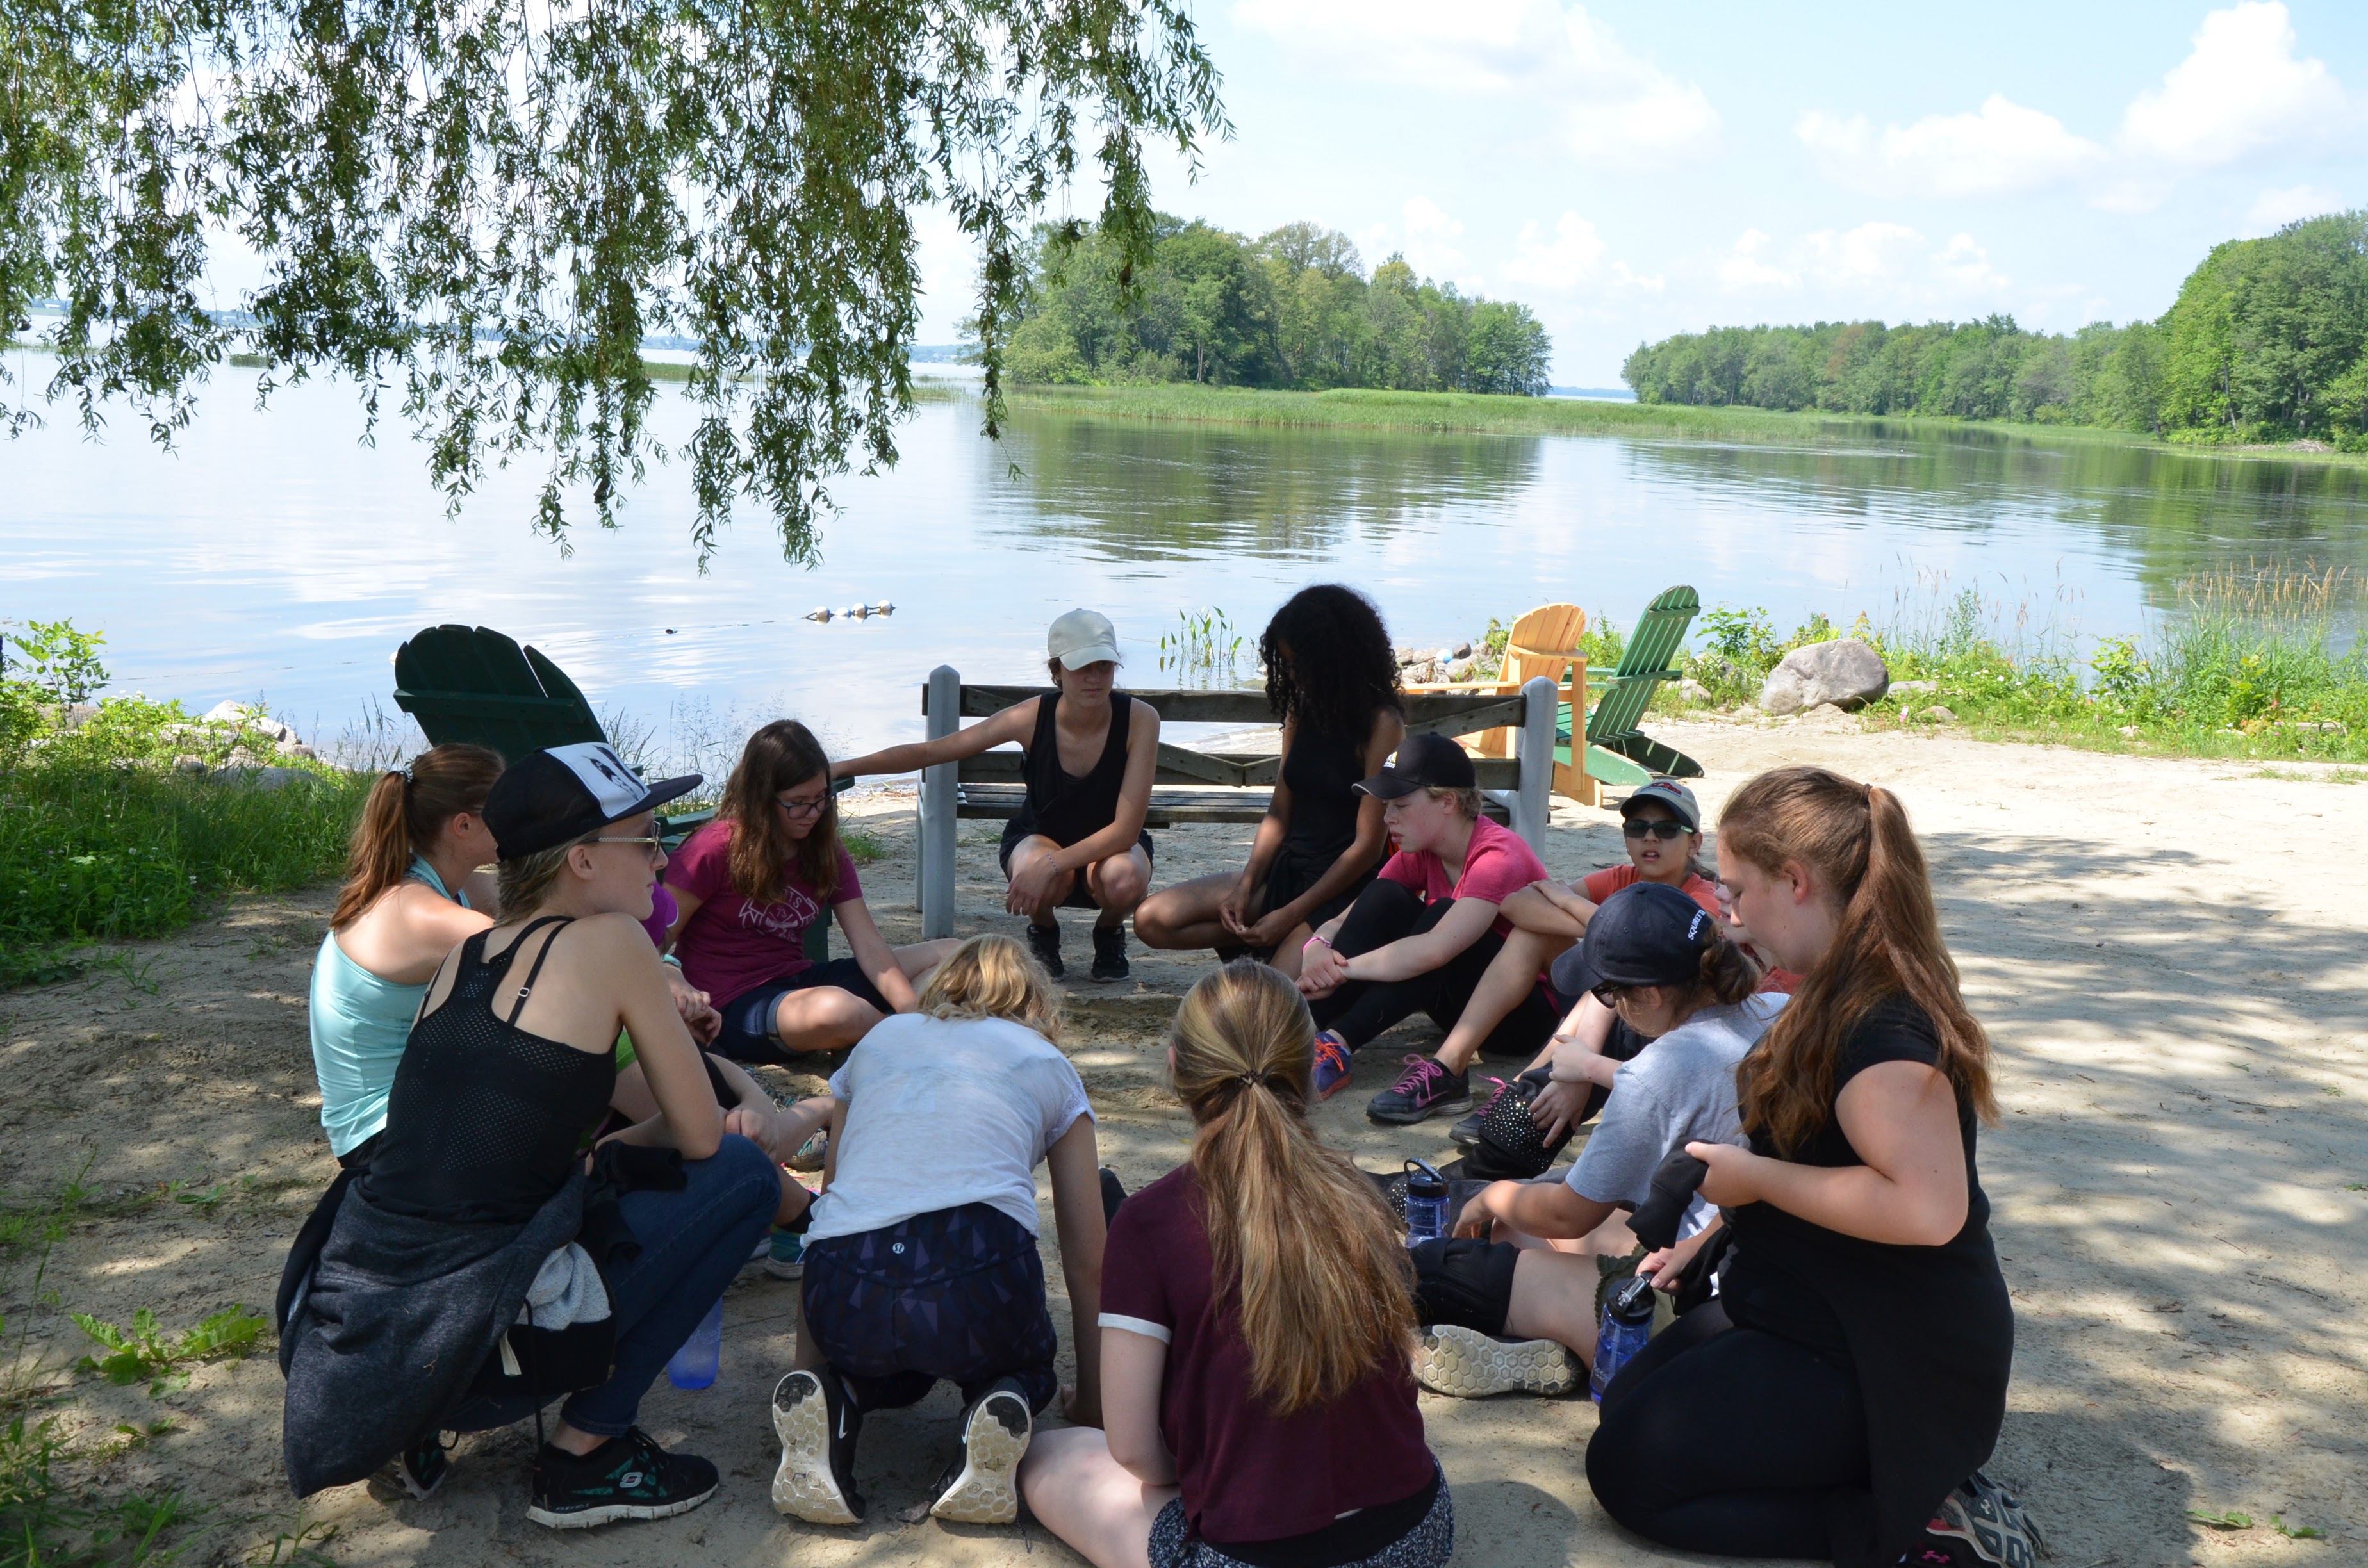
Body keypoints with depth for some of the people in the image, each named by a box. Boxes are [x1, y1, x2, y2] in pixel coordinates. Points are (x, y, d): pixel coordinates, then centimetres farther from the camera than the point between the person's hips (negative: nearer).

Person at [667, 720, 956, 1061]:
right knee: (835, 1009, -40)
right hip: (736, 1008, -7)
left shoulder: (826, 853, 8)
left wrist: (913, 1011, -17)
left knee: (951, 956, 0)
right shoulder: (717, 849, -10)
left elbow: (869, 946, -2)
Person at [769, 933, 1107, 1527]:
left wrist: (810, 1363, 42)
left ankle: (833, 1402, 4)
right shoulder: (1047, 1063, 24)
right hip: (979, 1263, -2)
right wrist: (1092, 1401, 35)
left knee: (893, 1369, 36)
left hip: (848, 1283, 2)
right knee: (1022, 1365, 33)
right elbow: (1087, 1260, 24)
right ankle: (1002, 1405, -1)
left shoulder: (878, 1039, 30)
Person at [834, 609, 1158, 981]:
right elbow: (929, 752, -15)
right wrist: (842, 768, -21)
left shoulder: (1140, 719, -25)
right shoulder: (1032, 717, -22)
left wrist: (1051, 865, -39)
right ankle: (1043, 932, 2)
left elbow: (1126, 828, -28)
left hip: (1111, 844, 0)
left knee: (1124, 879, -37)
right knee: (1037, 877, -36)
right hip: (1039, 837, 0)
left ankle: (1109, 932, 1)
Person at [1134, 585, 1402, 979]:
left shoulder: (1381, 724, -13)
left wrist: (1291, 916, -15)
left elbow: (1368, 846, -15)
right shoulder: (1303, 709, 9)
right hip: (1286, 869, 7)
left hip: (1344, 887, -7)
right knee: (1153, 920, -7)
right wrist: (1245, 886, -4)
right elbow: (1280, 812, 11)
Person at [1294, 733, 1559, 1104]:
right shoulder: (1421, 855, 0)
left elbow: (1434, 950, -39)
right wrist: (1318, 947, -28)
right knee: (1385, 897, -13)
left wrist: (1339, 970, -34)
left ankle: (1337, 1044, -36)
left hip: (1528, 1013, -7)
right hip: (1462, 1002, 7)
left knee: (1441, 916, -31)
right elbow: (1340, 921, -5)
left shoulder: (1499, 857, -24)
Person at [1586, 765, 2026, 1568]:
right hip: (1820, 1315, 11)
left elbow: (1926, 1208, -38)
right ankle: (1911, 1482, 10)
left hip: (1890, 1365, -11)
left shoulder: (1883, 1025, -27)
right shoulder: (1842, 996, 5)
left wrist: (1755, 1177, -26)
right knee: (1627, 1403, 16)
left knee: (1626, 1471, -8)